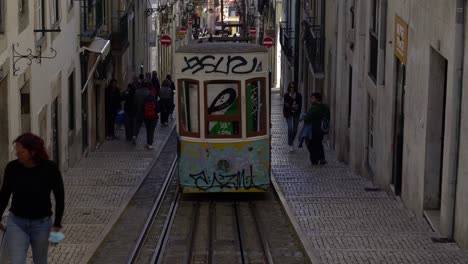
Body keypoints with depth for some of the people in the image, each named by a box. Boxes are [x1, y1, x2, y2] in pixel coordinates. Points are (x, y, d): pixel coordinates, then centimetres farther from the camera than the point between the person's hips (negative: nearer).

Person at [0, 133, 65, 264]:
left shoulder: (50, 168, -14)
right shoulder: (12, 168, -9)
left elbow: (60, 197, -4)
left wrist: (57, 225, -6)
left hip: (42, 224, -1)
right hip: (17, 222, 1)